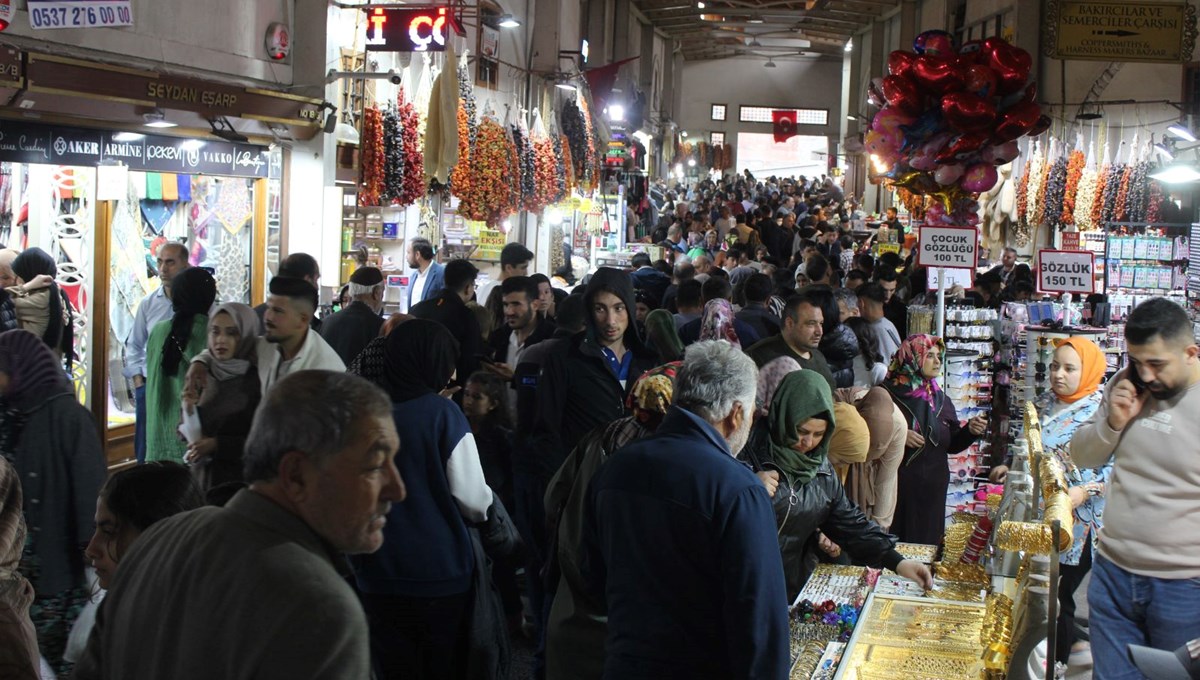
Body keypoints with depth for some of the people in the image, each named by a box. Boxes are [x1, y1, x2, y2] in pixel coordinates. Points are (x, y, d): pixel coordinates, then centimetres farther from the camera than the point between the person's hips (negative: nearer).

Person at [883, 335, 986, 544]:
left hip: (933, 489, 5)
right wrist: (898, 436, -20)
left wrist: (970, 431, -3)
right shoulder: (888, 394, -5)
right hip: (897, 486, -5)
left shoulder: (940, 400, 12)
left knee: (926, 544, 6)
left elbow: (952, 445, 14)